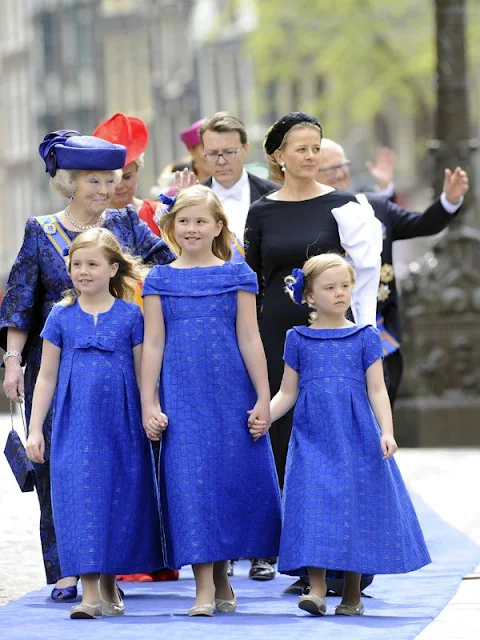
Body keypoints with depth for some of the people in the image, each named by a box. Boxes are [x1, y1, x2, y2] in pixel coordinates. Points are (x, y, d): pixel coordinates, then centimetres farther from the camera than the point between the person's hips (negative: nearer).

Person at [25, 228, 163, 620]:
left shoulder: (131, 316, 2)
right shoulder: (61, 318, 5)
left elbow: (143, 374, 6)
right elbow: (47, 376, 8)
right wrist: (35, 430, 5)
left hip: (121, 426, 0)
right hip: (74, 425, 0)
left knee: (119, 498, 4)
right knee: (80, 498, -7)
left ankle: (109, 586, 18)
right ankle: (89, 593, -8)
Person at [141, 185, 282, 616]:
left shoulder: (237, 275, 5)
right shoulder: (160, 280, 6)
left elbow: (250, 340, 2)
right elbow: (153, 345, 5)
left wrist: (263, 399, -1)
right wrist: (149, 405, 0)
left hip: (233, 395, 0)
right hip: (182, 398, 0)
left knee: (236, 478, 1)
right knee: (190, 481, -5)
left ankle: (222, 576, 19)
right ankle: (205, 588, -2)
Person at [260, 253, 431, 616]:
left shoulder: (365, 338, 5)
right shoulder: (299, 340, 7)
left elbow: (377, 390, 2)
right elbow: (287, 393, 10)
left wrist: (387, 432, -11)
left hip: (356, 436, 0)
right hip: (313, 437, 0)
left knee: (356, 506, 0)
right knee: (314, 504, -11)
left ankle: (353, 595, 10)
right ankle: (317, 590, -11)